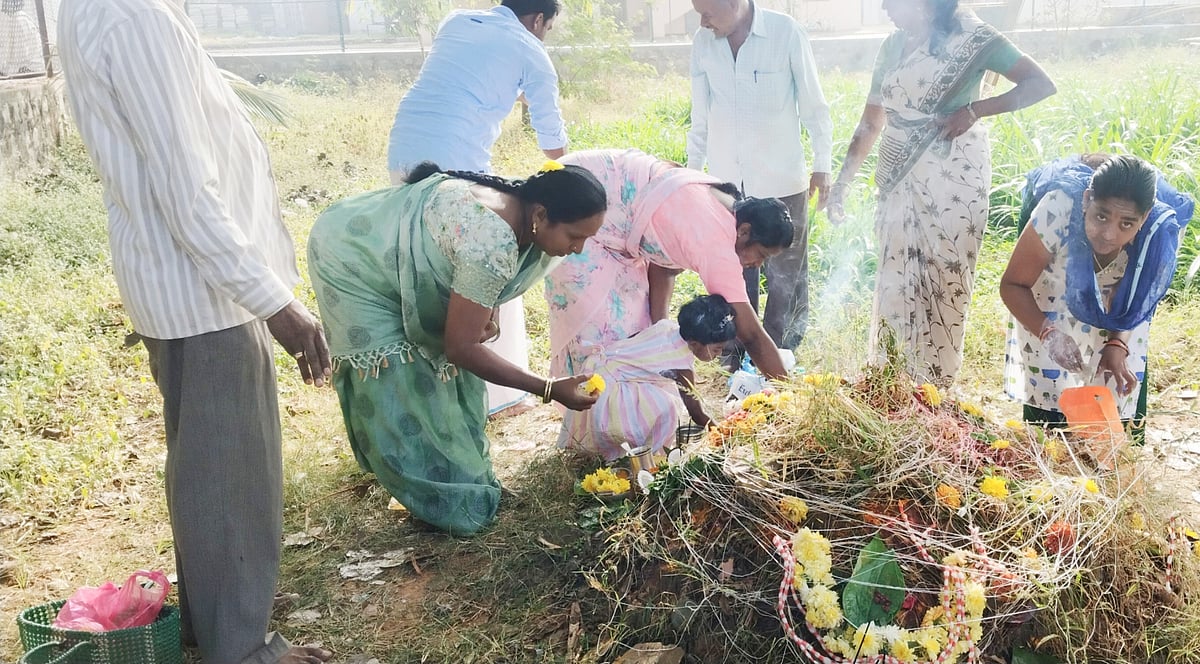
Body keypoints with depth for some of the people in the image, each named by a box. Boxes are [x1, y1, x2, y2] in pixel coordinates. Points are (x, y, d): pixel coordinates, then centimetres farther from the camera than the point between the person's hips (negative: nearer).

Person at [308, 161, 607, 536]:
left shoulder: (517, 202, -12)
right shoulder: (493, 244, -39)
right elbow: (461, 348, -31)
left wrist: (479, 315, -10)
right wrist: (549, 390, -28)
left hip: (385, 247, 8)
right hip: (351, 260, -8)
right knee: (404, 383, -7)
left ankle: (459, 470, 23)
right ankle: (442, 496, 7)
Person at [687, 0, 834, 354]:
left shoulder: (786, 33, -12)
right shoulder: (703, 42, -1)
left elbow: (813, 105, -4)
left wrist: (822, 165, -1)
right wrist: (692, 170, 13)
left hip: (781, 180, -3)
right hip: (725, 182, 3)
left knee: (785, 275, 7)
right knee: (734, 274, 10)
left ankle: (779, 352, 23)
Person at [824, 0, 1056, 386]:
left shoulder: (970, 37, -7)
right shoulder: (893, 45, 9)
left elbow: (1041, 85, -9)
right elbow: (871, 123, 12)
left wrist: (974, 110, -20)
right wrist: (843, 181, 6)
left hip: (952, 179, -5)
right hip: (899, 179, 5)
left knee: (944, 279, 2)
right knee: (896, 279, 6)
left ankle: (934, 388, 13)